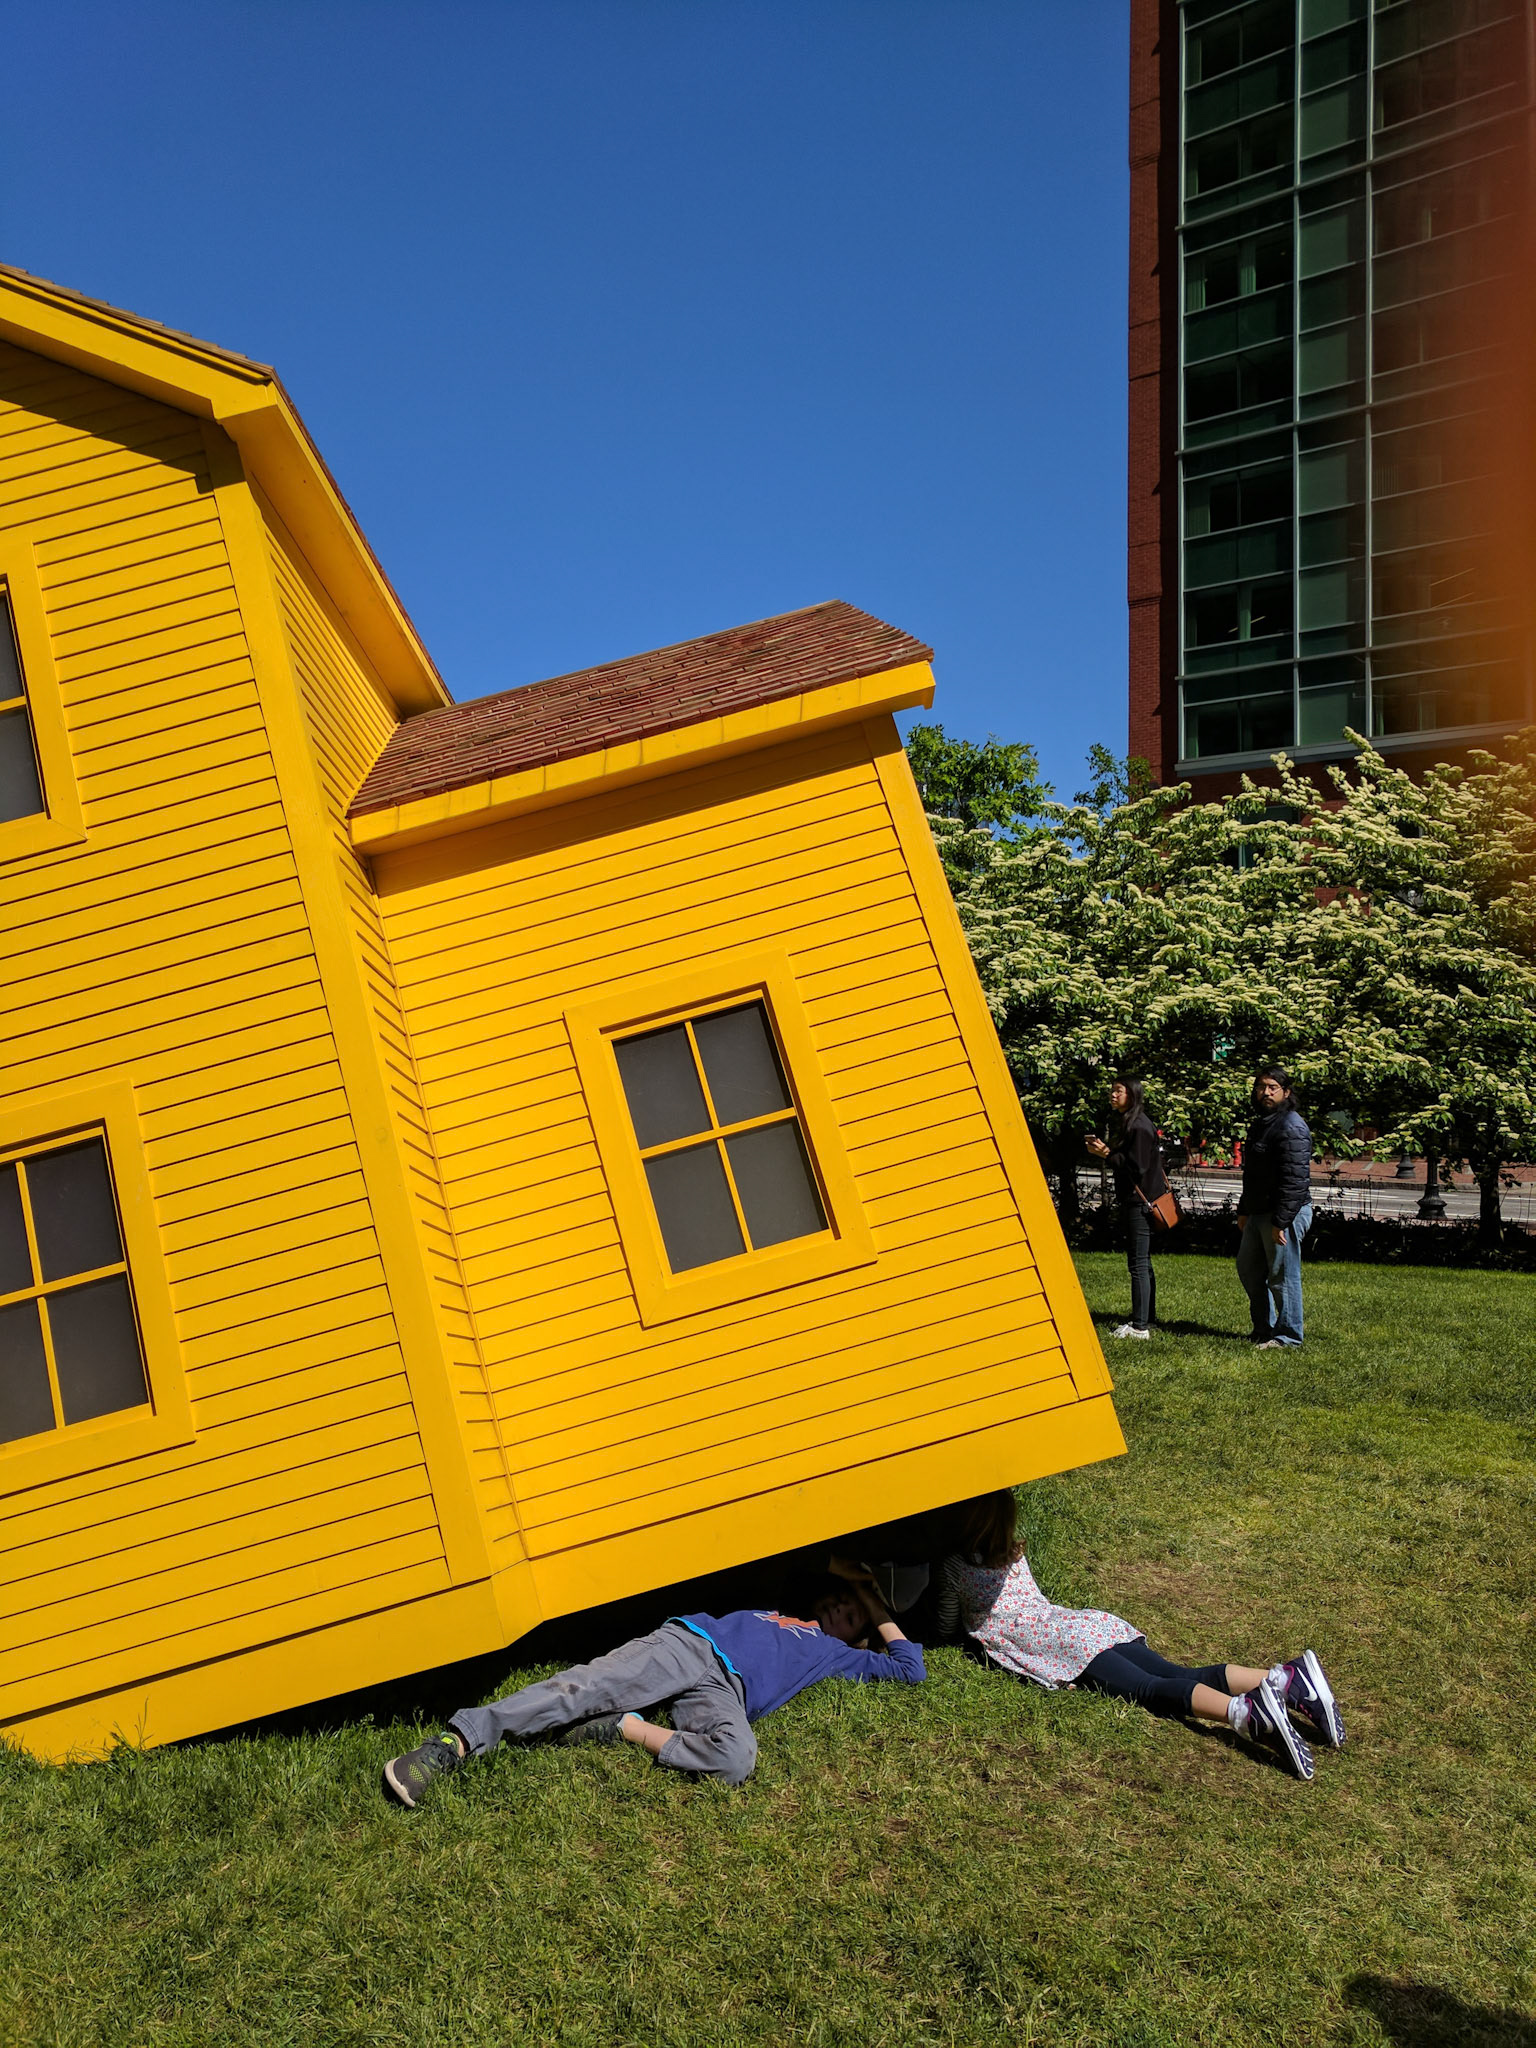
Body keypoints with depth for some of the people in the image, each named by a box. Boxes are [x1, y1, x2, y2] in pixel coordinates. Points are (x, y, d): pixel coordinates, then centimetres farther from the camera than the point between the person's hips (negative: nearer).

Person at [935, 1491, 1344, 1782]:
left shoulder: (954, 1566, 10)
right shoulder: (1015, 1554, 30)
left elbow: (947, 1626, 22)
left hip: (1064, 1646, -7)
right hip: (1087, 1623, 7)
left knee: (1149, 1689, -24)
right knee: (1178, 1676, -8)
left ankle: (1245, 1712, -51)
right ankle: (1287, 1678, -28)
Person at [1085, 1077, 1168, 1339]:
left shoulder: (1139, 1126, -16)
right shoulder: (1129, 1123, 15)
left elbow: (1137, 1167, -21)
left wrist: (1107, 1154, -18)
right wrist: (1105, 1151, 5)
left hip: (1140, 1201, -10)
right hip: (1135, 1200, 10)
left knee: (1138, 1263, -8)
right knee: (1142, 1262, 15)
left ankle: (1140, 1326, -7)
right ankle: (1147, 1318, 22)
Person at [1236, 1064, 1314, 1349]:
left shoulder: (1291, 1128, -17)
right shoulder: (1260, 1123, 16)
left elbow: (1294, 1180, -22)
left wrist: (1281, 1221, -24)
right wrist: (1244, 1211, 23)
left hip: (1286, 1214, -11)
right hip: (1258, 1214, 11)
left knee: (1282, 1276, -3)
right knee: (1249, 1269, 17)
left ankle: (1288, 1337, 8)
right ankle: (1264, 1330, 28)